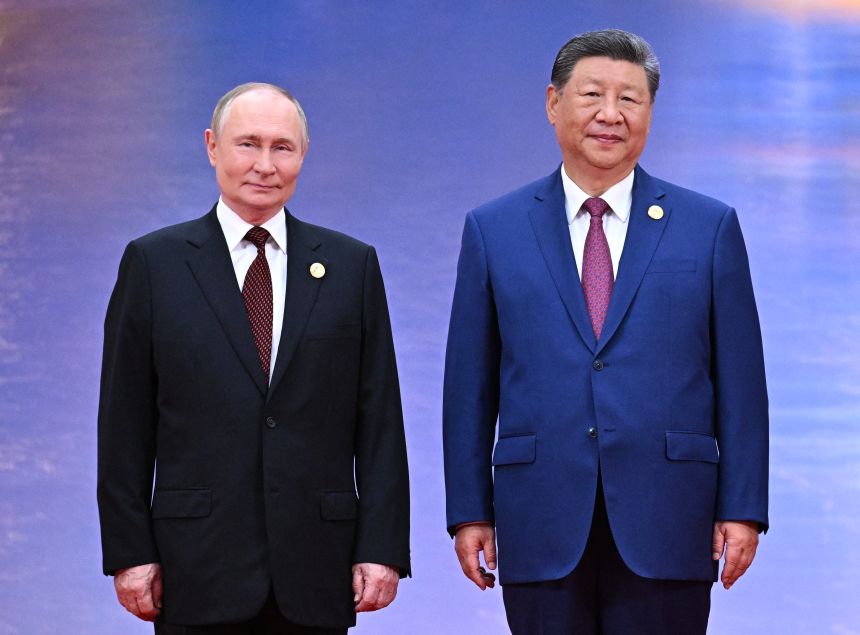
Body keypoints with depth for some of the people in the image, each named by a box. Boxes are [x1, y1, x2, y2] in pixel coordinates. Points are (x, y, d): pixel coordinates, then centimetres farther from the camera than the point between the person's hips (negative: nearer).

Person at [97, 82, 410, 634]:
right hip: (199, 567, -1)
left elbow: (378, 419, 6)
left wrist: (382, 547, -2)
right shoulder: (154, 262, 5)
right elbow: (125, 422, 4)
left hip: (315, 569, 1)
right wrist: (130, 551, -3)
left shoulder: (352, 265, 9)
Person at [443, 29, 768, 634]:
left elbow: (740, 379, 4)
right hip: (541, 530, 1)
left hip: (666, 525, 0)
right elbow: (470, 384, 7)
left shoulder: (711, 227, 6)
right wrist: (469, 512, 3)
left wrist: (743, 509, -2)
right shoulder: (492, 230, 8)